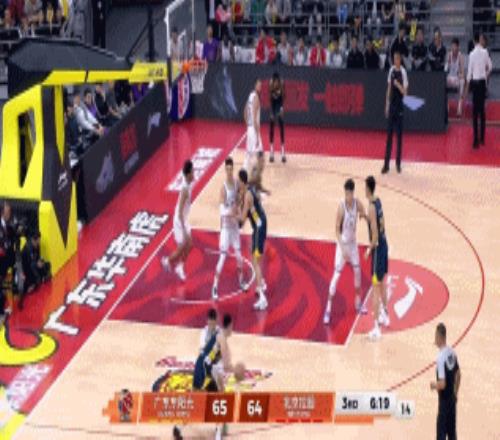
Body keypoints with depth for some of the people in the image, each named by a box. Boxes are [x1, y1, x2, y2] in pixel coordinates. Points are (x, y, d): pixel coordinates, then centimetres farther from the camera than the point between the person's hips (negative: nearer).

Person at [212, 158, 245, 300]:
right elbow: (222, 210, -28)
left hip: (235, 226, 6)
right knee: (222, 258, -9)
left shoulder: (237, 183, 0)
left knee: (239, 256, 13)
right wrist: (229, 212, -47)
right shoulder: (224, 188, -20)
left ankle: (241, 281, 34)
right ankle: (215, 287, -3)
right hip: (226, 227, -6)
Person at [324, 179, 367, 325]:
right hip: (342, 244, -6)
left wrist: (363, 215, -22)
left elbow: (365, 216, 3)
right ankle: (328, 309, -7)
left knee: (357, 271, 15)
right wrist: (343, 248, -27)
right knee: (336, 274, -8)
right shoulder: (341, 206, -23)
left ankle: (358, 303, 33)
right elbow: (337, 229, -20)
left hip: (353, 243, 6)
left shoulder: (357, 203, -8)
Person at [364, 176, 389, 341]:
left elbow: (375, 235, -23)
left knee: (376, 288, -7)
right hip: (384, 245, 9)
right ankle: (385, 315, 41)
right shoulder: (378, 201, 6)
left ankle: (376, 328, -7)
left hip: (378, 248, -9)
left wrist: (369, 249, -12)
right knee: (381, 284, 25)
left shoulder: (371, 207, -22)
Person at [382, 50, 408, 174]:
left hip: (399, 106, -4)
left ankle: (398, 163, 11)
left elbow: (404, 92, -12)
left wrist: (398, 84, -29)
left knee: (399, 135, 2)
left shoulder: (403, 72, -11)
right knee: (389, 135, 4)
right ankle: (386, 164, 5)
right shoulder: (391, 70, 5)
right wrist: (387, 105, 10)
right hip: (391, 105, 4)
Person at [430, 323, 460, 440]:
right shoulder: (452, 353, 3)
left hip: (444, 401, -8)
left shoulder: (441, 357, -22)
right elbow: (458, 375, 15)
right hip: (452, 399, 8)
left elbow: (442, 384, -26)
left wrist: (434, 385, -6)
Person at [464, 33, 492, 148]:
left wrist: (467, 88, 1)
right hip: (483, 82, 4)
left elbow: (470, 71, -9)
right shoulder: (485, 52, -3)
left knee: (475, 111, -2)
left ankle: (476, 140, -4)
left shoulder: (472, 54, -13)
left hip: (475, 82, -4)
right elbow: (490, 67, 6)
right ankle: (482, 138, 18)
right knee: (482, 109, 13)